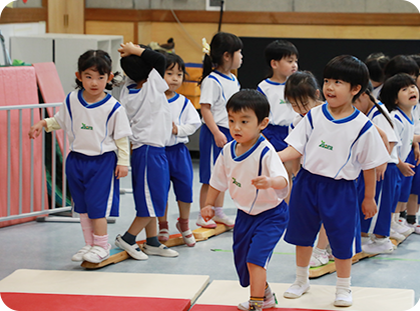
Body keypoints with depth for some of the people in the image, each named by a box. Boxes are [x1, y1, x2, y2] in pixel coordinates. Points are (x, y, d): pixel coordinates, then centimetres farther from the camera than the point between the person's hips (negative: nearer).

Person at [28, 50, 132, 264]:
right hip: (77, 160, 5)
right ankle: (89, 244, 26)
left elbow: (121, 137, -5)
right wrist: (43, 124, -2)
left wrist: (123, 162, -6)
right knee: (82, 205, 13)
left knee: (97, 204, -5)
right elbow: (59, 121, 14)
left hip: (103, 161, -5)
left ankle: (101, 246, 11)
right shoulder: (71, 101, -2)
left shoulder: (113, 108, -13)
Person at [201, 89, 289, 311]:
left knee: (255, 257, -19)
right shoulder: (228, 151, -7)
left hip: (270, 214, -7)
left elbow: (282, 179, -41)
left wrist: (270, 182, -61)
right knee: (241, 258, 17)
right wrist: (209, 204, 9)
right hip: (245, 213, 7)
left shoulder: (265, 152, -27)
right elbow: (218, 181, 9)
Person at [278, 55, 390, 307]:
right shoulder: (315, 116, -4)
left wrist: (369, 198, 2)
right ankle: (301, 280, 37)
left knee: (342, 240, 5)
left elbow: (370, 165, -3)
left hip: (340, 189, -3)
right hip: (308, 182, 3)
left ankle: (344, 288, 26)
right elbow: (296, 148, -1)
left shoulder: (362, 126, -11)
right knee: (302, 234, 16)